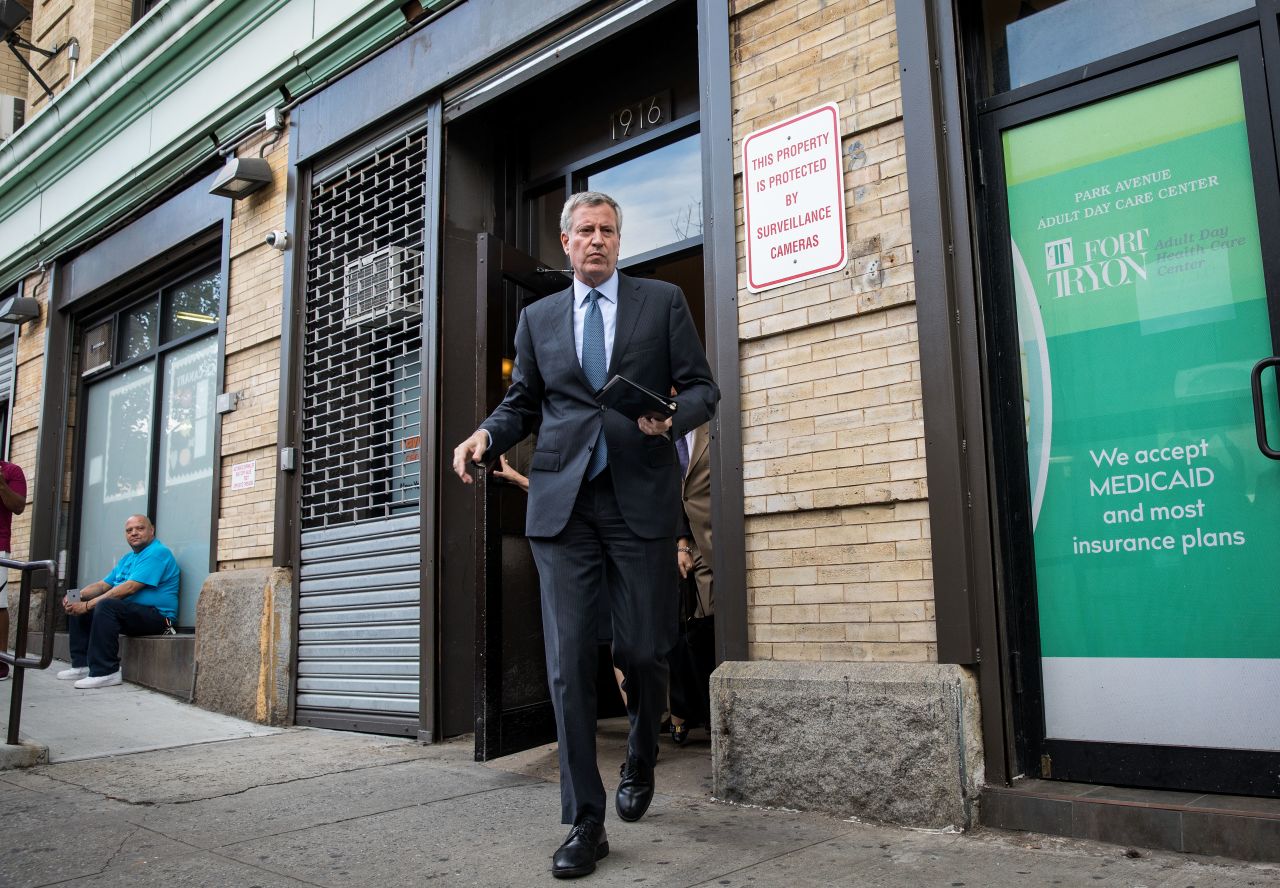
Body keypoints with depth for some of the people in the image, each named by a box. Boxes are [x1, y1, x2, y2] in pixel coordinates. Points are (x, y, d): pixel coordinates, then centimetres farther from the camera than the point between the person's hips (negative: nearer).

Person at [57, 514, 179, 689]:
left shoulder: (157, 553, -12)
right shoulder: (127, 558, 21)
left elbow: (129, 588, -21)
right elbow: (103, 584, 17)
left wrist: (88, 605, -21)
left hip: (155, 615, -10)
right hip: (127, 612, 10)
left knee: (106, 605, -33)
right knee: (76, 607, 11)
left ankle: (105, 672, -29)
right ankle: (81, 665, 8)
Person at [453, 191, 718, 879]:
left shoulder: (663, 302, 10)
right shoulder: (538, 318, 16)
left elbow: (702, 387, 7)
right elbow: (521, 403, 17)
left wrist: (672, 416, -14)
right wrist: (485, 436, -3)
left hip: (640, 499, -1)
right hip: (561, 502, 2)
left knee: (643, 650, 3)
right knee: (568, 661, -3)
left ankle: (639, 763, 36)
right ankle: (585, 822, 8)